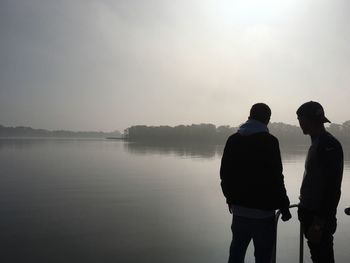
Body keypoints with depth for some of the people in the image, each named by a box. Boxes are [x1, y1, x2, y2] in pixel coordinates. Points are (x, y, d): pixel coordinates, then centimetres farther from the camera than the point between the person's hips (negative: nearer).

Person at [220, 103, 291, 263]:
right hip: (262, 210, -5)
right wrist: (284, 206, -3)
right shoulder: (269, 141, -10)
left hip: (238, 209, 6)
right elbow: (275, 178, -13)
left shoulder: (233, 140, 5)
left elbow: (224, 173, 9)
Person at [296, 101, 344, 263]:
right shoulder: (316, 143, 12)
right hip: (311, 213, 9)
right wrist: (305, 210, 16)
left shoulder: (329, 145, -16)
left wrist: (319, 223, -21)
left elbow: (332, 188, -21)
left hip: (320, 217, -9)